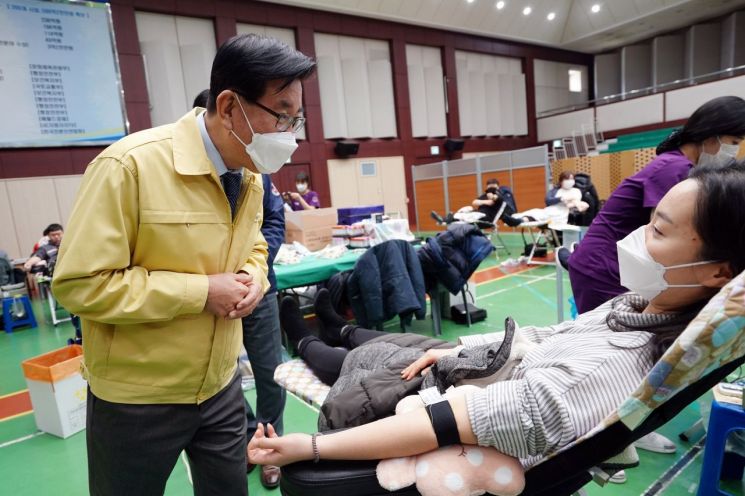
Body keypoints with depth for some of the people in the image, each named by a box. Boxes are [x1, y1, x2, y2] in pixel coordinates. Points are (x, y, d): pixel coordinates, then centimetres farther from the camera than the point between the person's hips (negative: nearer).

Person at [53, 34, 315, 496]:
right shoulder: (130, 166, -22)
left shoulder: (250, 175, 0)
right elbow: (80, 282, -20)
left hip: (220, 386, 6)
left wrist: (253, 278, -8)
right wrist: (201, 292, -23)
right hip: (135, 398, -5)